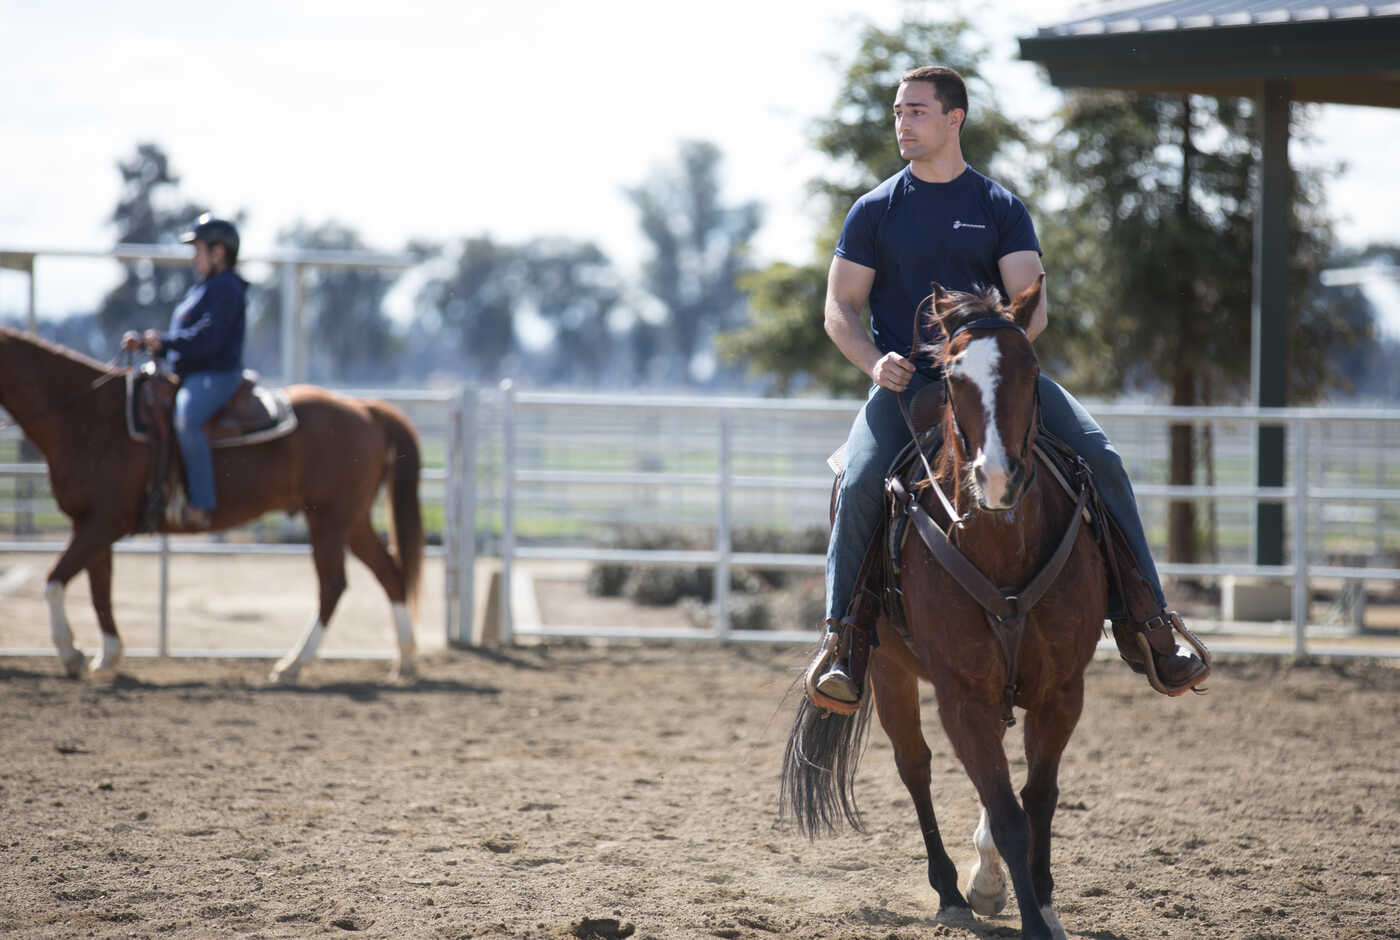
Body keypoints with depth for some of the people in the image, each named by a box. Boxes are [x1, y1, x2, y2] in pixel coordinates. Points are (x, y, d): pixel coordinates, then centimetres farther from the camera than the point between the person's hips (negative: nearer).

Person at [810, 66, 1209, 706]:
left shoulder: (1000, 208, 9)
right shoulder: (875, 211, 9)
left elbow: (1032, 306, 2)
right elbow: (840, 309, 7)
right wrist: (875, 362, -14)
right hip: (905, 383, -1)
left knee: (1101, 458, -17)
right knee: (861, 483, -30)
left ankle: (1144, 623, -11)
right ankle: (840, 635, -16)